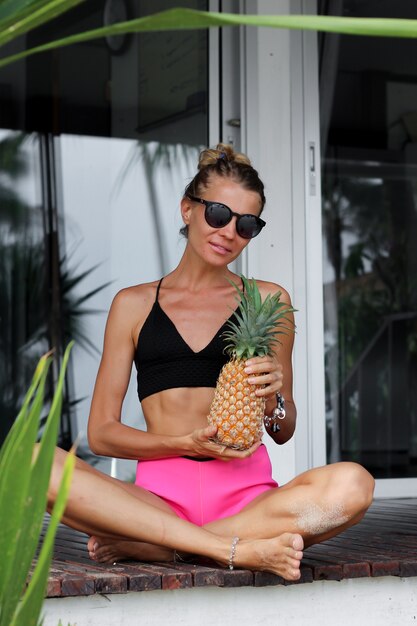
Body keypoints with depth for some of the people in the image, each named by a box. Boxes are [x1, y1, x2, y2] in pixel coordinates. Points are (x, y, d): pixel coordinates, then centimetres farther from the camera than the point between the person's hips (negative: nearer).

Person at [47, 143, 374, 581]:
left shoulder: (267, 300, 16)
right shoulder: (134, 304, 15)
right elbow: (100, 432, 9)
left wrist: (272, 400, -6)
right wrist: (189, 443, -8)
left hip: (247, 493, 1)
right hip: (162, 492, 0)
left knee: (353, 485, -31)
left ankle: (147, 545, -22)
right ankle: (238, 550, -28)